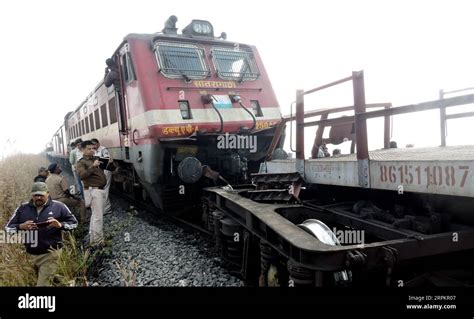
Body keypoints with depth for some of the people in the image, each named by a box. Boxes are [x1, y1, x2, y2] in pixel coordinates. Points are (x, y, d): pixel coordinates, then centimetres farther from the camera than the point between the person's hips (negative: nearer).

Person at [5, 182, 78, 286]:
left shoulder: (58, 206, -2)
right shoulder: (23, 208, 6)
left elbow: (73, 222, 2)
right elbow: (8, 228, 7)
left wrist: (60, 225, -17)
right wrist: (21, 226, -13)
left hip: (50, 253, -4)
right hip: (30, 254, 5)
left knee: (43, 283, -8)